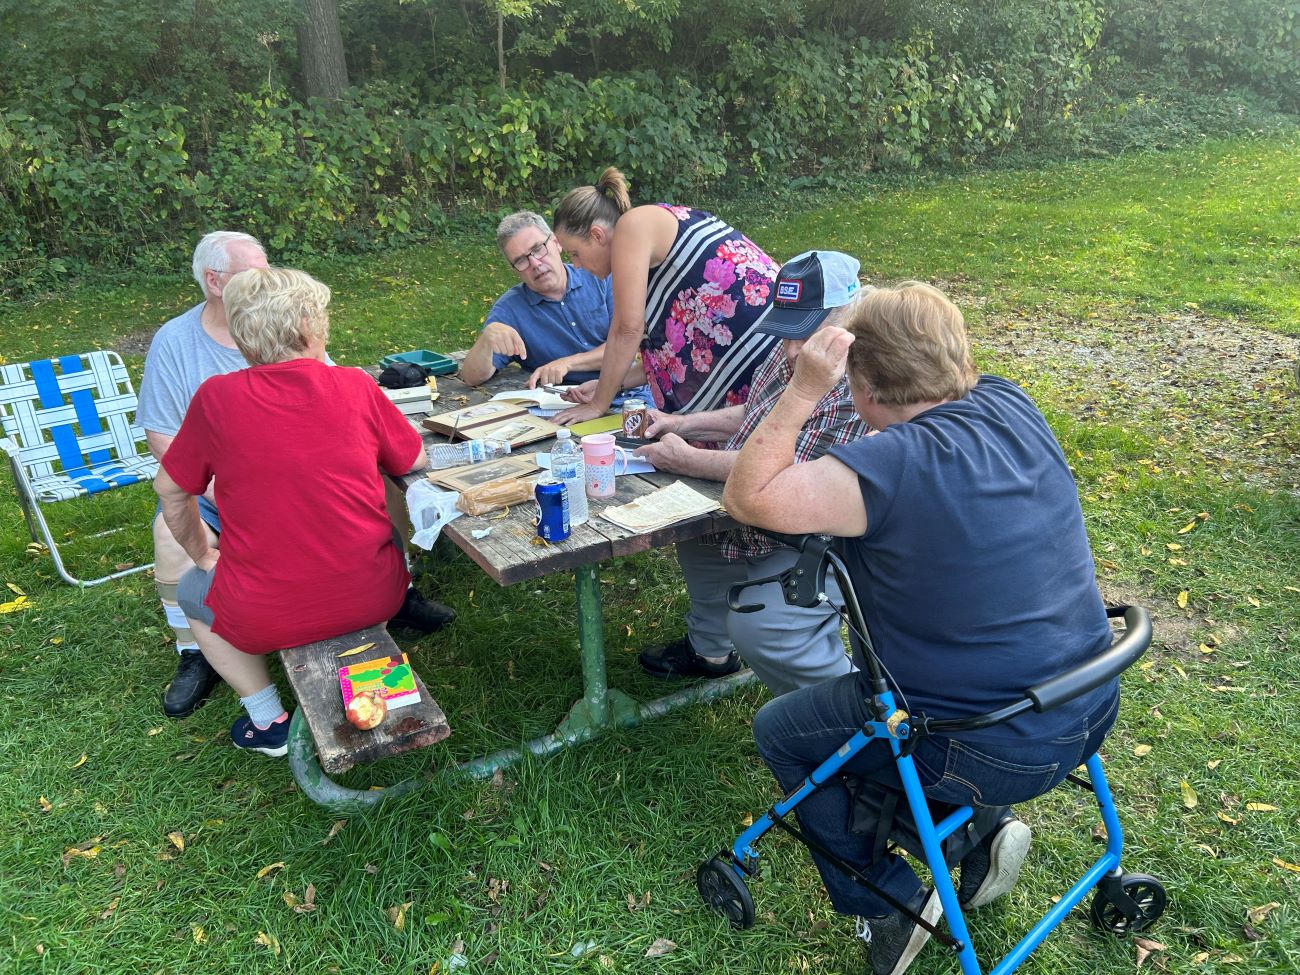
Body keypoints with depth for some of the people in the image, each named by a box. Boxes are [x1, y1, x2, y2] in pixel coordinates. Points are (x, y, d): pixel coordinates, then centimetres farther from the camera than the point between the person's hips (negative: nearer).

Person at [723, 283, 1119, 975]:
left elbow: (746, 498, -17)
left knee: (777, 729, 14)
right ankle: (979, 837, 21)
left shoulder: (890, 468, -26)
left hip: (996, 756, -7)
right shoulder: (1011, 406, -4)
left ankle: (886, 904, 16)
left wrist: (804, 390, -20)